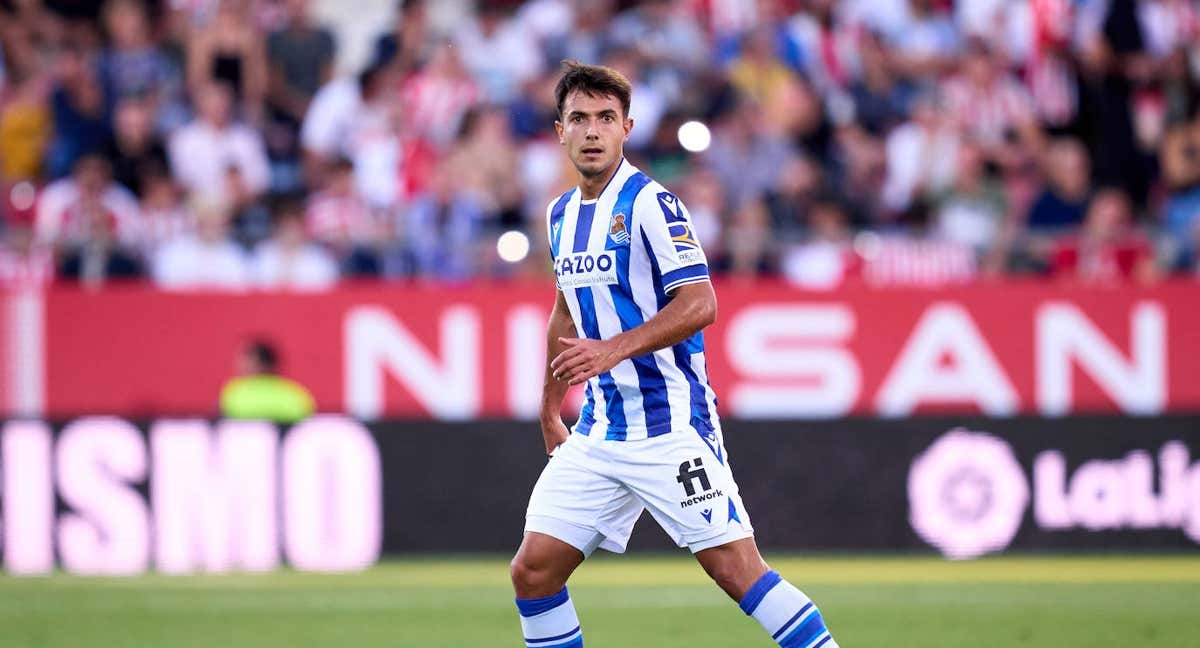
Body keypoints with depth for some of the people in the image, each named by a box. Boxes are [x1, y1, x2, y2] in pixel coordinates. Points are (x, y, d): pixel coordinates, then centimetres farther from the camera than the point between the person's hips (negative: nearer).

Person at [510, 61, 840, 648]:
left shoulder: (649, 203, -10)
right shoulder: (561, 215, 13)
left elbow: (699, 304, -17)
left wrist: (612, 350, -25)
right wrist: (550, 411, 29)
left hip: (670, 423, -7)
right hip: (598, 431, 7)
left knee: (735, 567, -12)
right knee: (533, 571, 1)